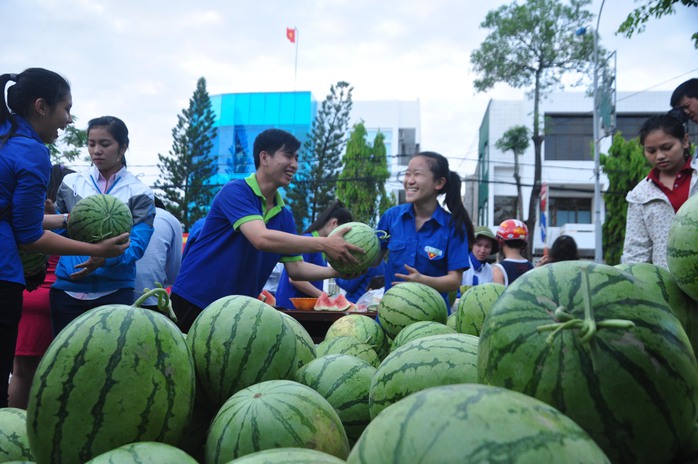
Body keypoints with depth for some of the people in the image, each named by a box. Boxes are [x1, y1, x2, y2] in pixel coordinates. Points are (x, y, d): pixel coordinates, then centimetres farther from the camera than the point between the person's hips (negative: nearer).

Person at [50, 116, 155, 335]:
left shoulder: (139, 193, 1)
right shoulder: (71, 183, 9)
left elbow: (137, 244, -9)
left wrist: (106, 258, -26)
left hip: (114, 290, -2)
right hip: (68, 287, 2)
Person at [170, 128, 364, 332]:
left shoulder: (284, 215, 7)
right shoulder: (235, 191, -16)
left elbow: (295, 268, 4)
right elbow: (261, 238, -33)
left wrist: (335, 271, -13)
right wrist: (323, 244, -36)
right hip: (193, 301, -7)